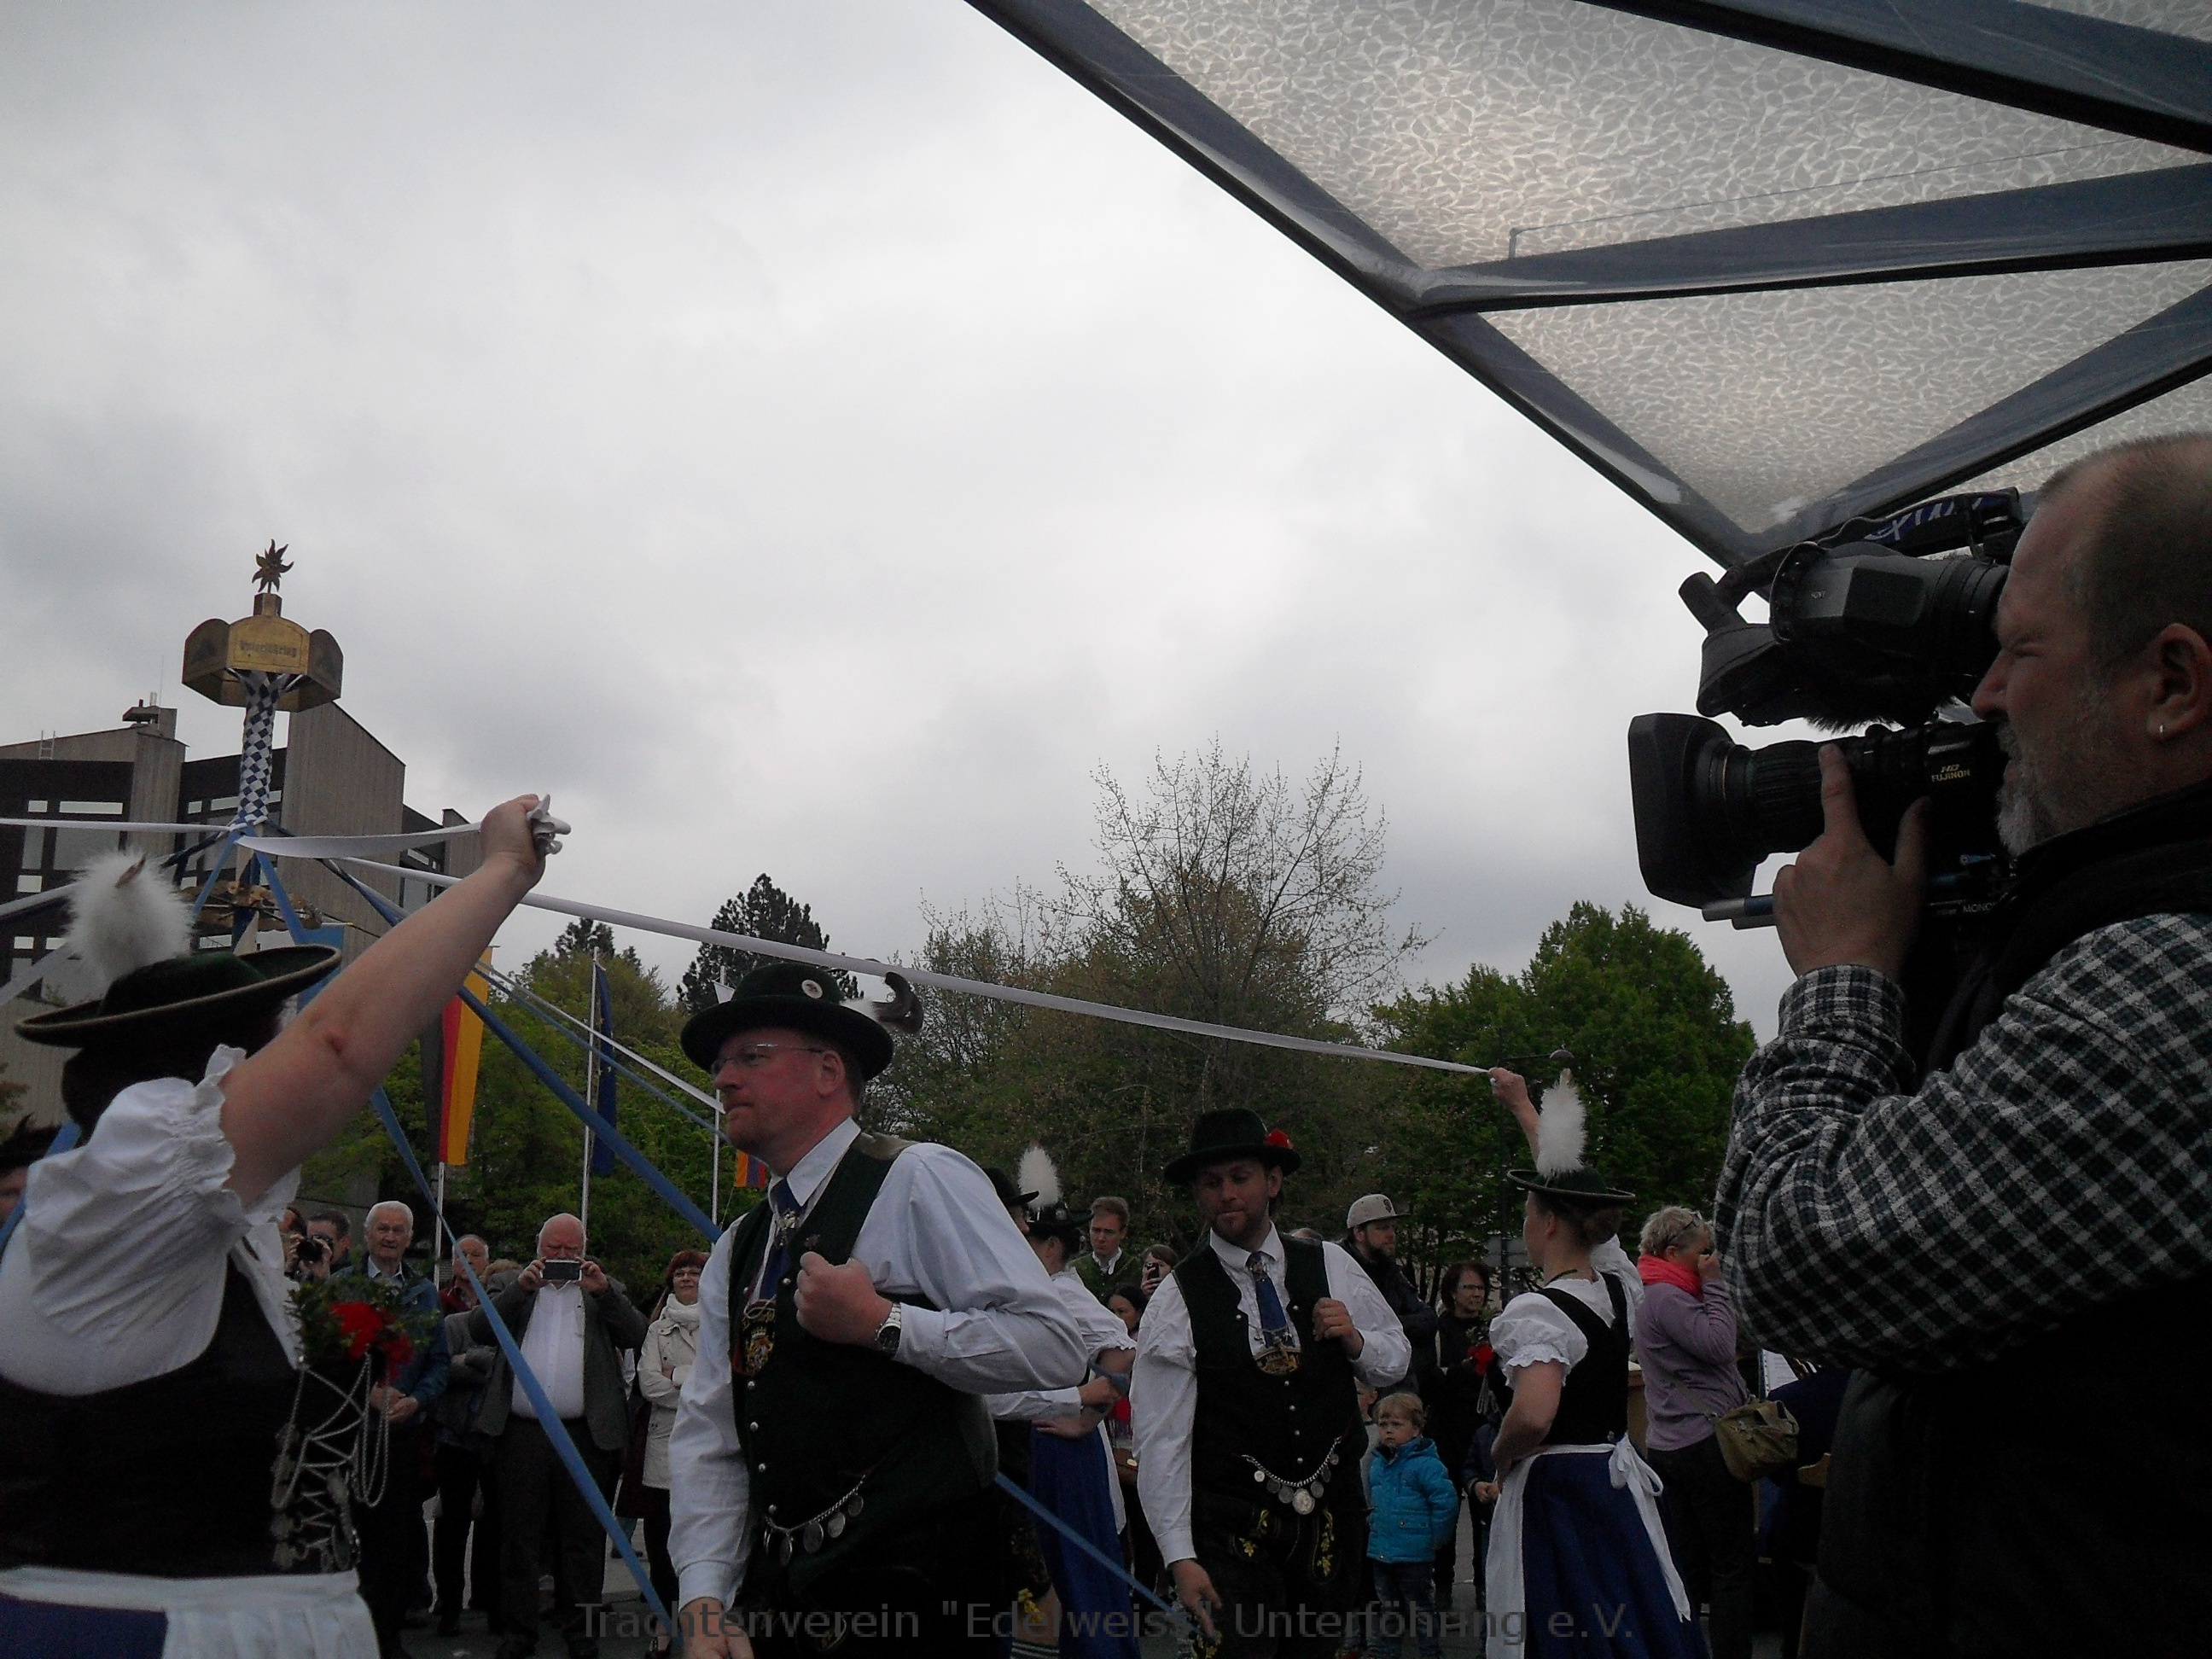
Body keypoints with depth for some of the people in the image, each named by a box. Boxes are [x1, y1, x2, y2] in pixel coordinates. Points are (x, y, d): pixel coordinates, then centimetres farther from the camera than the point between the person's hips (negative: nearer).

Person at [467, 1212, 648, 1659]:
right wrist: (520, 1288, -12)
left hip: (584, 1435, 0)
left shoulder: (605, 1289, 13)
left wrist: (602, 1291, -11)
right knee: (518, 1535, 6)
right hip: (521, 1433, 0)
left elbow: (635, 1335, 0)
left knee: (582, 1538, 5)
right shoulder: (516, 1288, 13)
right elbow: (478, 1329, -1)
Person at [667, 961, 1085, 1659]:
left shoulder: (919, 1182, -10)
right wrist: (705, 1603, -5)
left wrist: (881, 1324, -21)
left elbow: (1054, 1347, -18)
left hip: (912, 1596, -6)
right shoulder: (735, 1252, 13)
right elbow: (708, 1440, 8)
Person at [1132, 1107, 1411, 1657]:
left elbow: (1396, 1357, 13)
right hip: (1233, 1529, -4)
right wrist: (1181, 1558, -13)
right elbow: (1160, 1439, -10)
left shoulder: (1331, 1266, 3)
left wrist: (1354, 1340, -10)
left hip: (1334, 1515, 4)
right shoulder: (1177, 1301, -9)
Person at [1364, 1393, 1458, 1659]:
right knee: (1387, 1610, 18)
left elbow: (1446, 1502, -19)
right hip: (1381, 1553, 7)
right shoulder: (1377, 1464, 8)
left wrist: (1436, 1538, -14)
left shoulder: (1426, 1465, -16)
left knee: (1420, 1610, 4)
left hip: (1414, 1556, -7)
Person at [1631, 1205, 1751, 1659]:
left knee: (1684, 1565, 10)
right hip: (1704, 1442, -10)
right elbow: (1719, 1345, -20)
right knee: (1733, 1562, -3)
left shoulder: (1658, 1295, 19)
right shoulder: (1667, 1297, -14)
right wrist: (1715, 1284, -13)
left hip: (1668, 1447, 10)